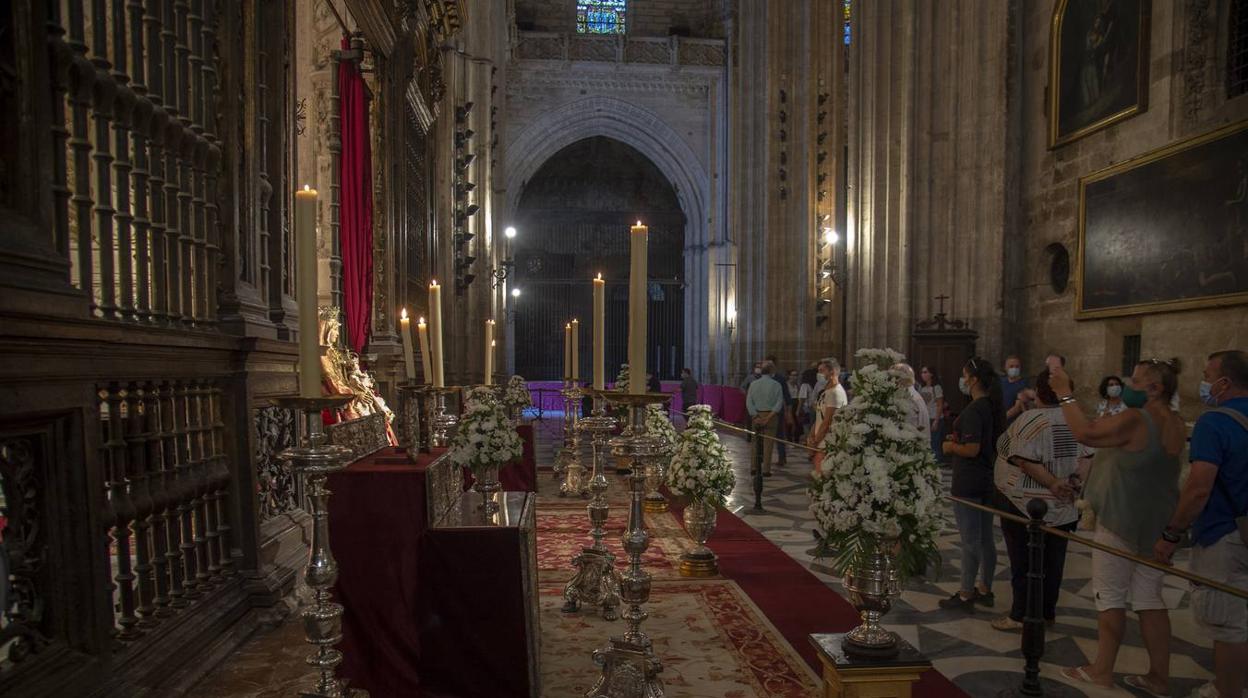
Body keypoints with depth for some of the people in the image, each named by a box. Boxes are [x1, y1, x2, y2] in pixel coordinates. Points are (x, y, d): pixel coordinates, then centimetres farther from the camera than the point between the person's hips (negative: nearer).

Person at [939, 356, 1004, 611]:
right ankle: (985, 590, 28)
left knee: (970, 541, 0)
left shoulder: (974, 410, -20)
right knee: (985, 538, 17)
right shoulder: (994, 407, 8)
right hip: (988, 480, 9)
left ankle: (965, 595, 11)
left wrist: (951, 447, -7)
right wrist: (959, 439, 11)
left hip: (968, 483, -9)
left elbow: (972, 449, -25)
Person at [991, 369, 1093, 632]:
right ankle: (1048, 612, 25)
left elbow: (1025, 460, -24)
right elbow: (1088, 456, 3)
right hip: (1063, 507, 6)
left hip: (1025, 504, -6)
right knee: (1052, 561, 14)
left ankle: (1021, 615, 10)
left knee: (1023, 562, 3)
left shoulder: (1031, 419, -16)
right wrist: (1075, 481, -8)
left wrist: (1052, 484, -17)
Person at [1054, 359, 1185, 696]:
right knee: (1149, 598, 13)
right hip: (1156, 523, 8)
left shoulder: (1134, 420, -21)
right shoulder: (1176, 425, 7)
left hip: (1122, 520, -8)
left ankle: (1102, 670, 12)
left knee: (1111, 596, 3)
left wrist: (1066, 394, -19)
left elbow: (1085, 433, -26)